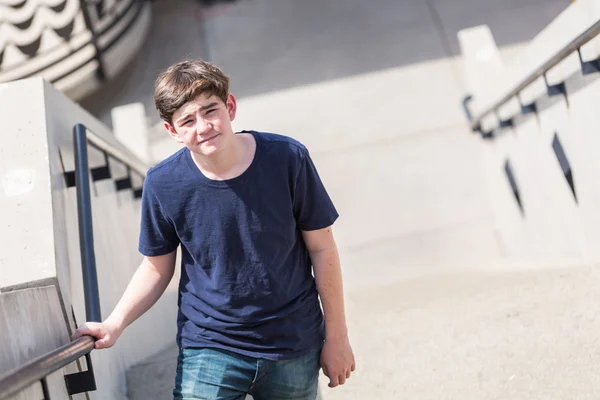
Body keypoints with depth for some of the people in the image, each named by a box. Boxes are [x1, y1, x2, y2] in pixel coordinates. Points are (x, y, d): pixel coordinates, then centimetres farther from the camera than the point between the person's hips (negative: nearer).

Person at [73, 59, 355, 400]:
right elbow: (157, 269, 1)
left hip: (295, 347, 1)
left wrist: (337, 335, -1)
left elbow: (321, 248, -6)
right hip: (209, 348, 0)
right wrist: (114, 325, -13)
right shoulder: (163, 184, -13)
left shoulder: (287, 158, -15)